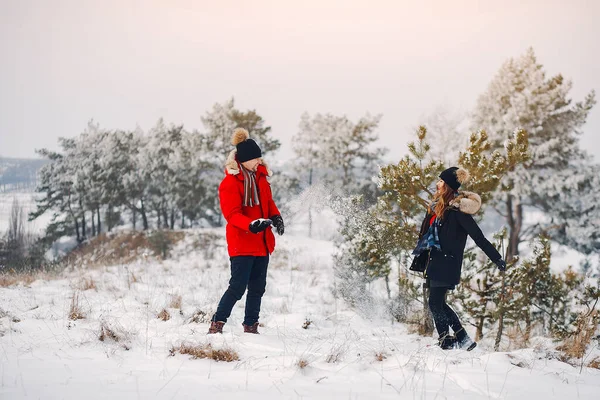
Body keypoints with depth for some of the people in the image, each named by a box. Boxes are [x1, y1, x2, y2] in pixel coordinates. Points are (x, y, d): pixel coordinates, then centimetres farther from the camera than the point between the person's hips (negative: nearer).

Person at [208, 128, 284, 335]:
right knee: (238, 287, -11)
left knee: (257, 287, 11)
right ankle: (217, 324, -2)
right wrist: (251, 225, -37)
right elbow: (232, 214, -20)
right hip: (241, 244, -7)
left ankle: (251, 326, 21)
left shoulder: (260, 175, 9)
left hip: (262, 243, 7)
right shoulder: (230, 182, -13)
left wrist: (275, 216, 0)